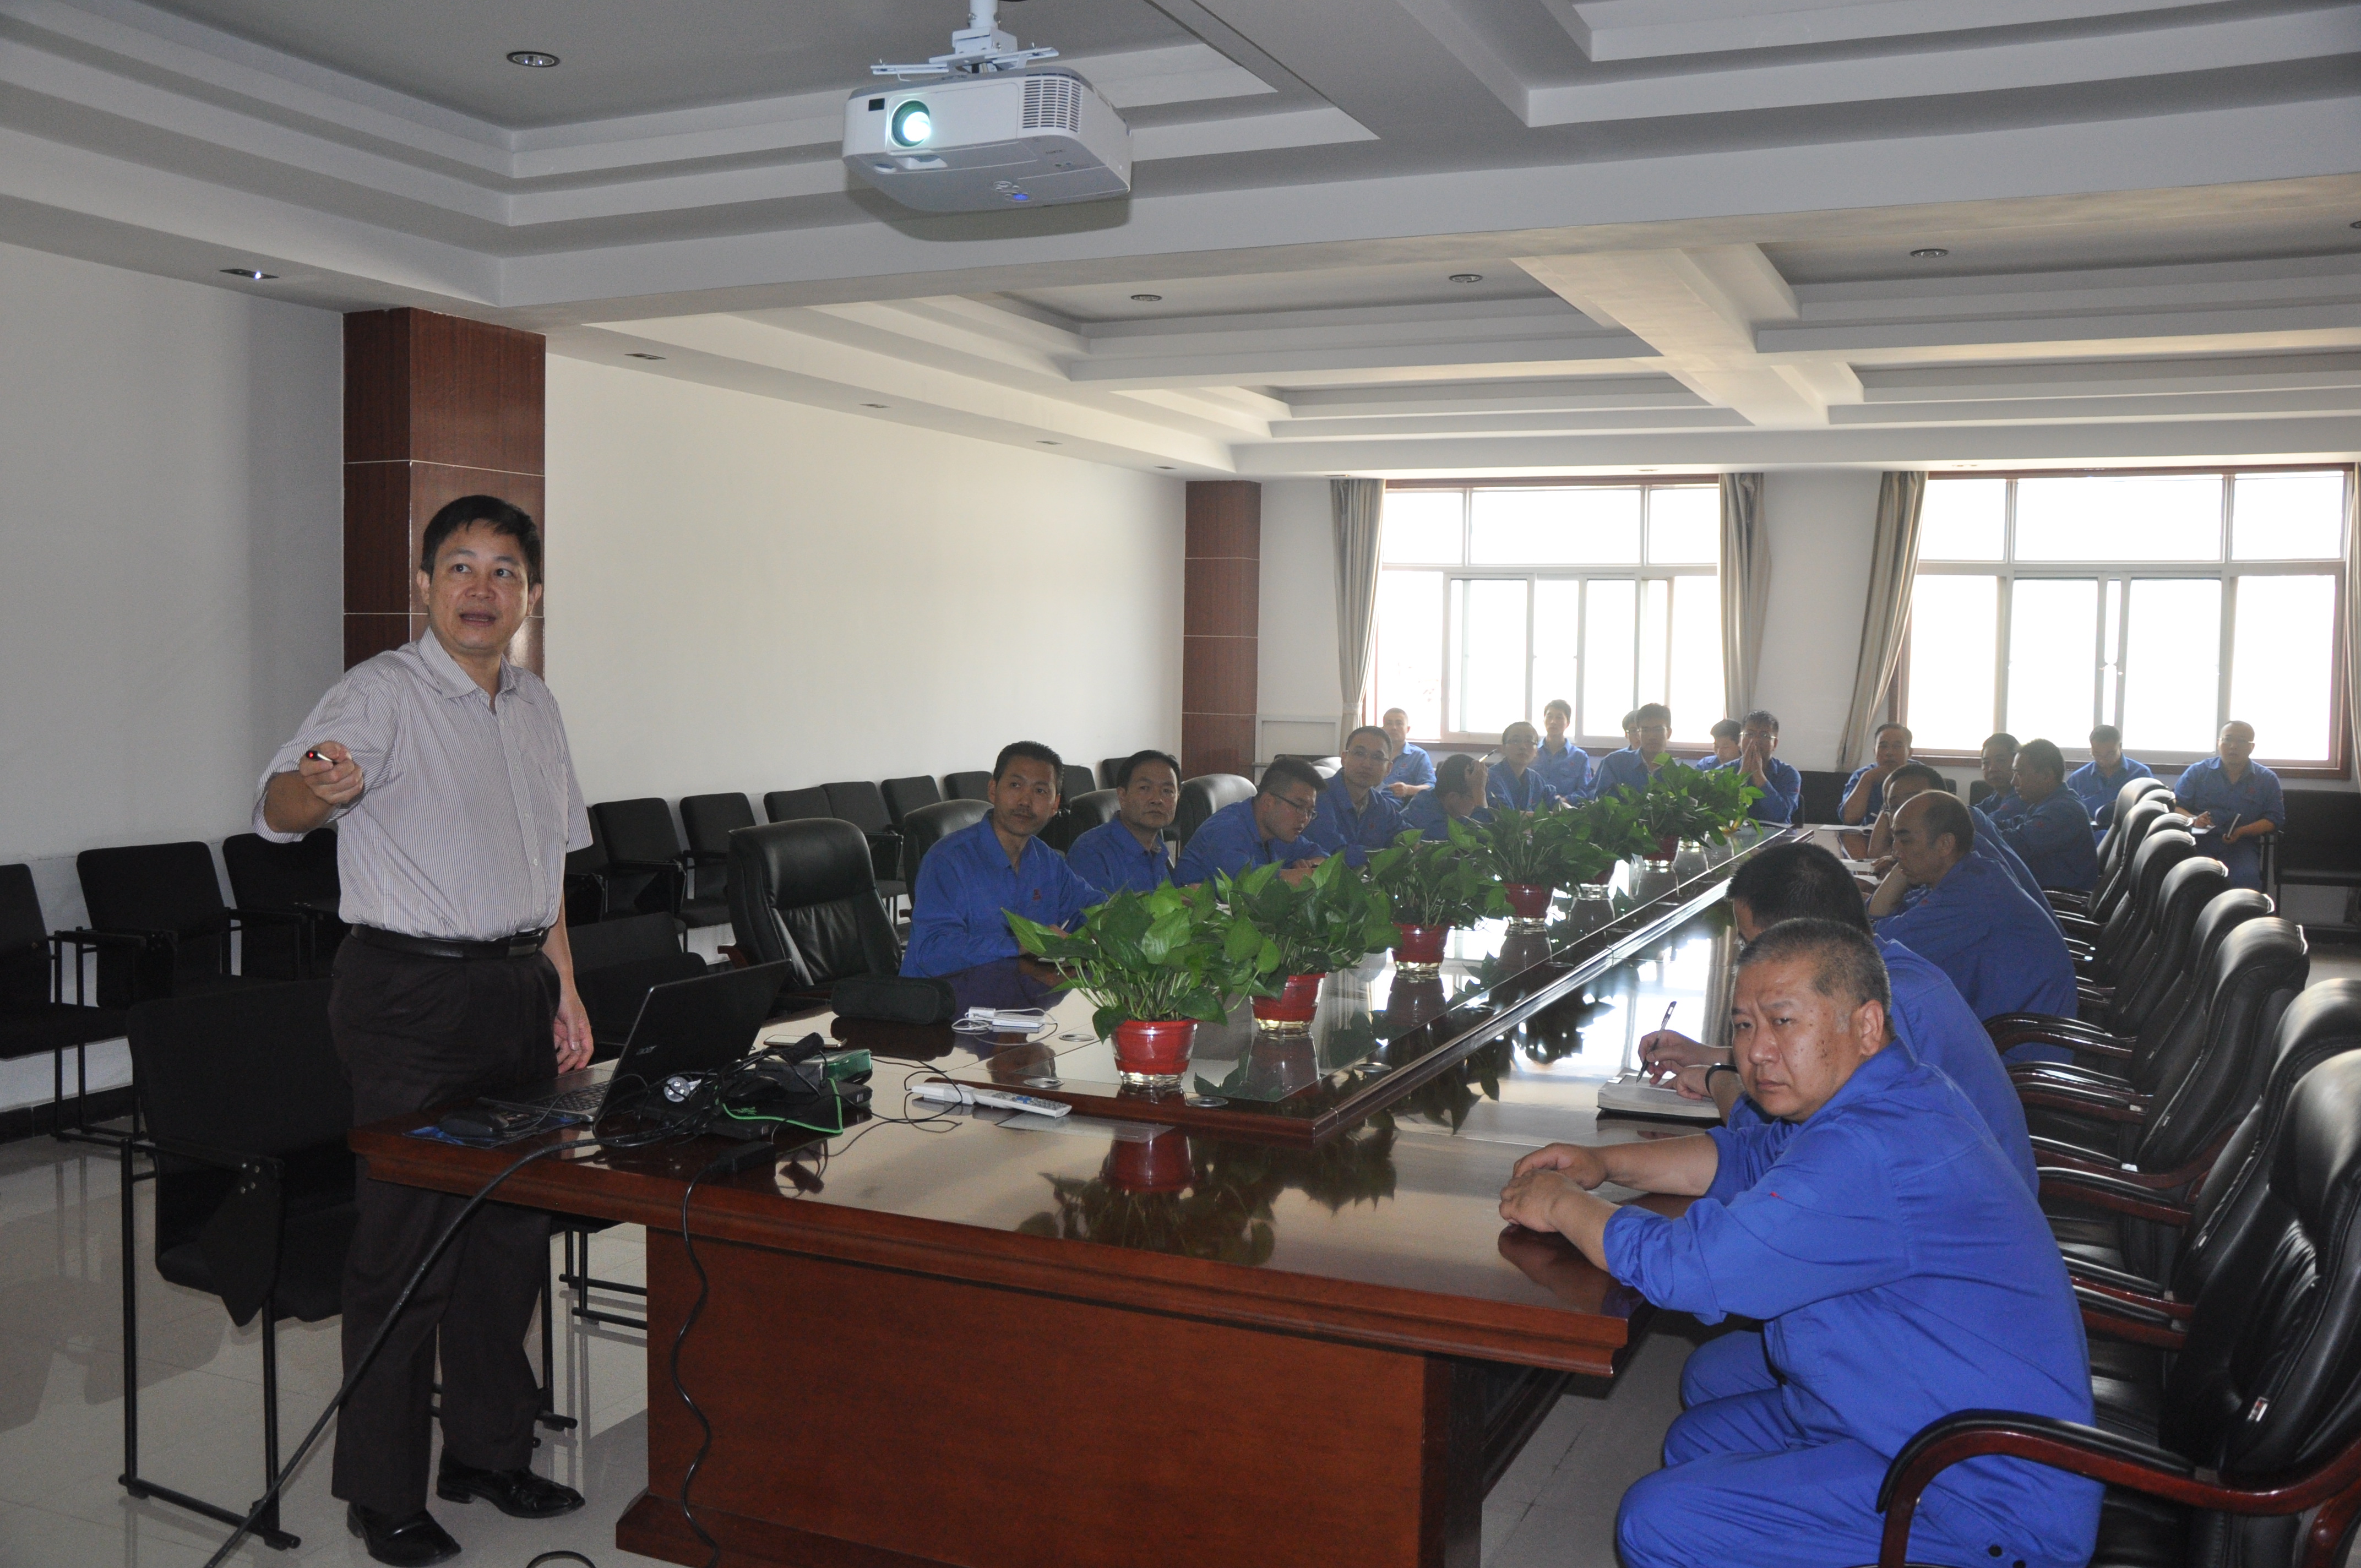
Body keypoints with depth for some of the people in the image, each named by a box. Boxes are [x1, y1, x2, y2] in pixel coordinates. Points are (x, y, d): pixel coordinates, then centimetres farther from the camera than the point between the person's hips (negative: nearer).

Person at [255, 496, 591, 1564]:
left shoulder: (536, 709, 12)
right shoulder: (382, 693, -10)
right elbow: (277, 809, -27)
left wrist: (563, 988, 14)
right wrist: (316, 786, -50)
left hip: (515, 987, 7)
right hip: (409, 993, -7)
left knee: (513, 1226, 13)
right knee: (407, 1240, -1)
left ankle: (488, 1451, 29)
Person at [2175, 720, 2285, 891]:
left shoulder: (2267, 779, 14)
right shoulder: (2197, 772, 12)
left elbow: (2275, 819, 7)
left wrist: (2241, 831, -11)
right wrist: (2193, 821, -16)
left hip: (2241, 845, 1)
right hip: (2199, 841, -1)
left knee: (2247, 877, -33)